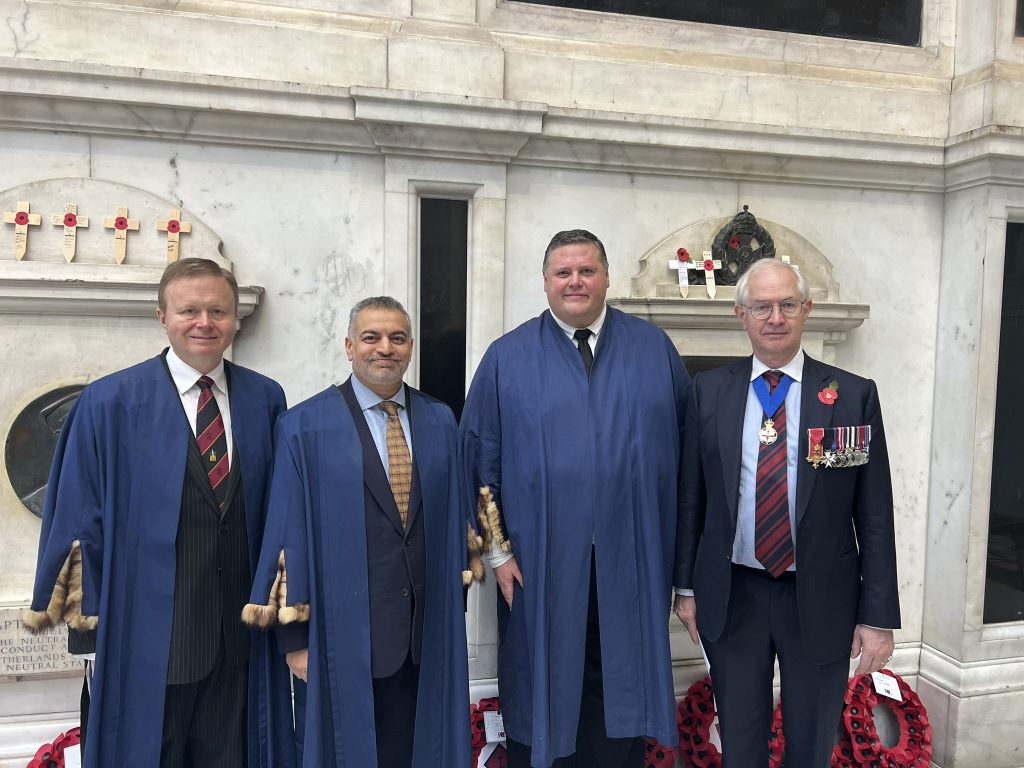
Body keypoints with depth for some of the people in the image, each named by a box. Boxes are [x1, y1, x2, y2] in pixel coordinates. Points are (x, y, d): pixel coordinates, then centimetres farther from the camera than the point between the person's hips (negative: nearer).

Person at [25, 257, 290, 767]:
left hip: (240, 633, 3)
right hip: (147, 636, -2)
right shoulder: (108, 404, -7)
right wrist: (90, 611, -4)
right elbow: (78, 517, -3)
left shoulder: (266, 399, 0)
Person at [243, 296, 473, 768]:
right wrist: (294, 636, -7)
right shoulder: (306, 426, -6)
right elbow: (289, 533, -7)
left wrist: (452, 610, 8)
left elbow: (452, 516, 8)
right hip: (341, 631, -3)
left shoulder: (440, 422, 4)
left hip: (425, 630, 3)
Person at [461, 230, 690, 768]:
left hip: (631, 564, 1)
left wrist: (677, 543, 2)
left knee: (620, 697, 13)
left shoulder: (654, 350, 5)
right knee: (542, 700, 12)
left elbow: (684, 441, 6)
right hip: (538, 566, -1)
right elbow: (480, 457, 0)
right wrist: (497, 548, -4)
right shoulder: (509, 357, 1)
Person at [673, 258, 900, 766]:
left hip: (821, 600, 0)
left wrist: (878, 615, -5)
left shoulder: (854, 395, -5)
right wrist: (686, 586, 4)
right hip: (731, 597, 1)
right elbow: (691, 497, 3)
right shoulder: (708, 391, -1)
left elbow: (874, 515, -4)